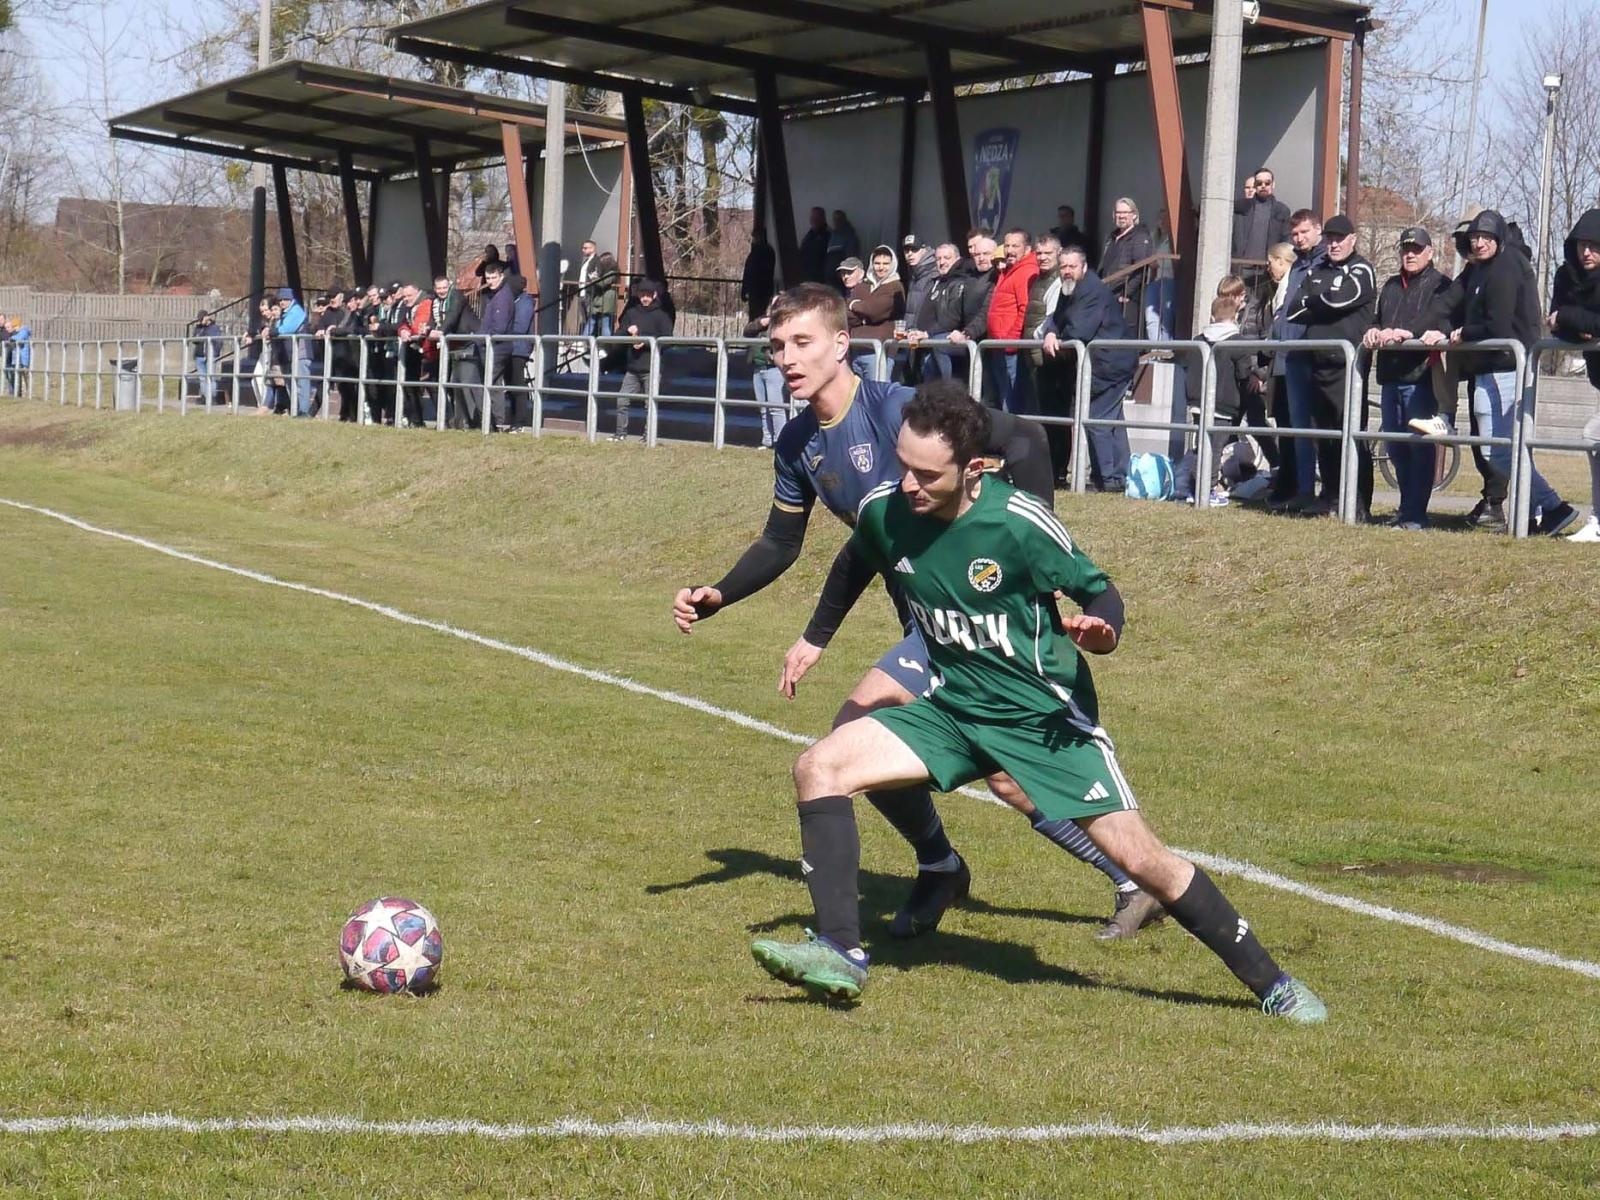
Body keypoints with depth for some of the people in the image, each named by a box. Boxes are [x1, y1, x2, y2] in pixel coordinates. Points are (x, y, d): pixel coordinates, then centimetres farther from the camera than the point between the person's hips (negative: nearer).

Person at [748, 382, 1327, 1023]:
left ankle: (1272, 983, 6)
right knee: (819, 767, -13)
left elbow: (1099, 591, -10)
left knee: (1138, 856, -9)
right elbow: (854, 566, 16)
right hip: (950, 707, 5)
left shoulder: (1018, 523, -23)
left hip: (1042, 715, -5)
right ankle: (842, 956, -10)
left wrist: (1101, 632, -31)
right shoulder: (882, 509, -9)